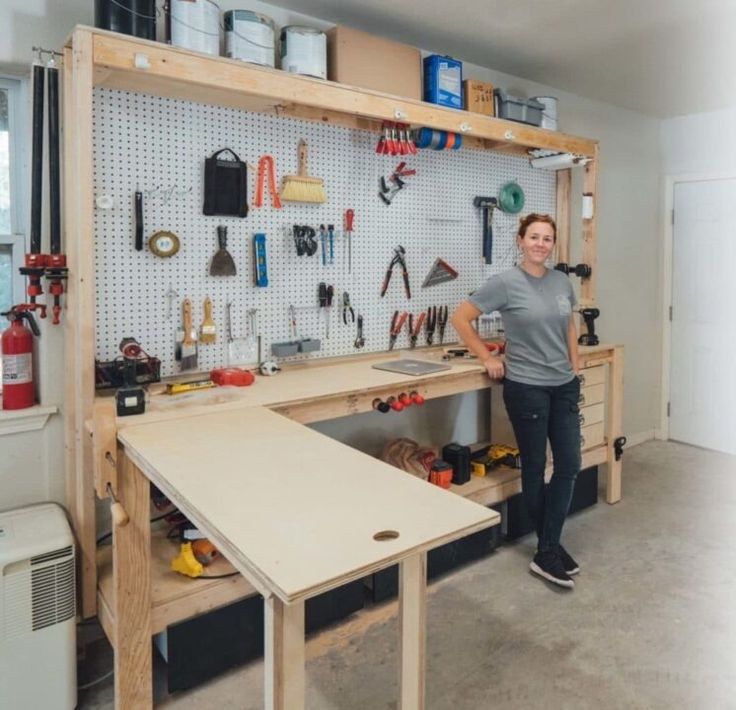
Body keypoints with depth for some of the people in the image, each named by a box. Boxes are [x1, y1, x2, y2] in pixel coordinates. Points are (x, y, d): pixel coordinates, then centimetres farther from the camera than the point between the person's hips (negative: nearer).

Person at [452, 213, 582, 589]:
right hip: (526, 387, -6)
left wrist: (575, 369, 14)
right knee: (534, 467, 7)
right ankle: (550, 548, 25)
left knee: (569, 465, 5)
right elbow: (460, 319, -7)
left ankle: (547, 552, 16)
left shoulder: (562, 281, 5)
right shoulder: (505, 283, -11)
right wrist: (488, 358, -7)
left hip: (564, 386, 6)